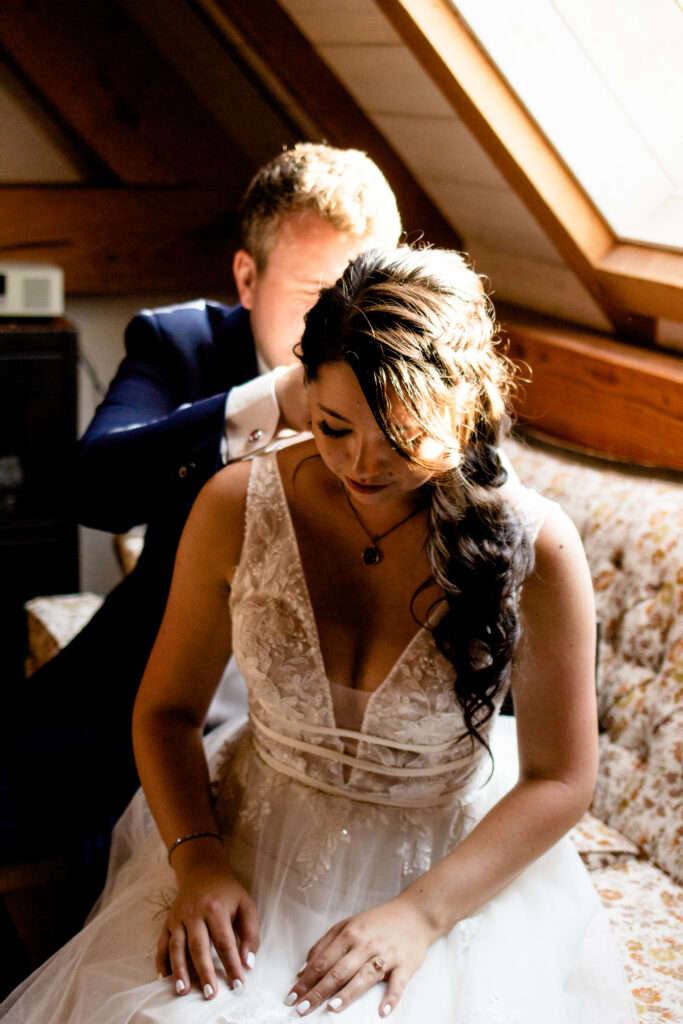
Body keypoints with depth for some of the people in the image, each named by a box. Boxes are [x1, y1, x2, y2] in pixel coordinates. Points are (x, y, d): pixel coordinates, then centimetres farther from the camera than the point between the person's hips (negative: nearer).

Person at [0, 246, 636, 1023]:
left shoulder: (534, 547, -16)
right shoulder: (237, 506, -10)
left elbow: (559, 780, -8)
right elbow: (167, 707, 1)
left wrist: (420, 913, -18)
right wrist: (197, 861, -15)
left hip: (452, 866, -1)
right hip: (252, 845, 2)